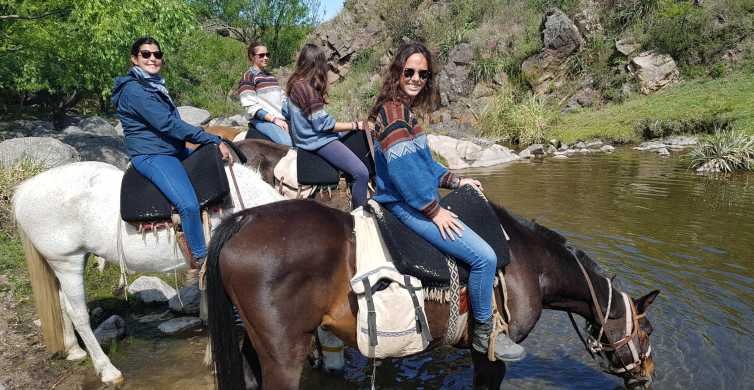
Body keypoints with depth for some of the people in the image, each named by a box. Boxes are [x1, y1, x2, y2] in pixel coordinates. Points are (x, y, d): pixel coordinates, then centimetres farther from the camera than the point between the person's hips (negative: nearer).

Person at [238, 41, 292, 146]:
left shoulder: (271, 76, 22)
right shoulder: (248, 77, 1)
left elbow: (282, 99, 20)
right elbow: (252, 107, -9)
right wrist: (274, 119, -16)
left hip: (281, 119, 7)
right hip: (262, 120, -7)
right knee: (288, 143, -31)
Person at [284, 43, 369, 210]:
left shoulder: (294, 83, 5)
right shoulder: (308, 88, -21)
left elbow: (286, 111, 17)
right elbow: (324, 125, -20)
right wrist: (356, 125, -16)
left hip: (306, 134, 11)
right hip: (318, 140, -11)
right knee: (361, 173, -22)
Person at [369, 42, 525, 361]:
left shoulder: (403, 110, 14)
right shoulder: (394, 111, -18)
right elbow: (403, 169, -25)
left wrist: (455, 181, 14)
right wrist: (434, 210, -20)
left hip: (417, 199, 11)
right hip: (406, 205, -11)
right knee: (484, 256, -15)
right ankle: (483, 334, 4)